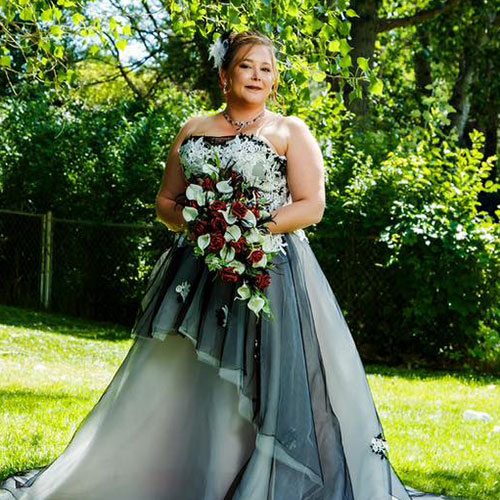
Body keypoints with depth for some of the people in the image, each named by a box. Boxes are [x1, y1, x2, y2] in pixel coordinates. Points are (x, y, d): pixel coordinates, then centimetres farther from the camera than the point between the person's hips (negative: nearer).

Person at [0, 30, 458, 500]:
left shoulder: (290, 131, 5)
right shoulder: (193, 130, 15)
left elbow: (312, 206, -3)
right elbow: (165, 200, 16)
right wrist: (191, 221, -6)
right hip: (197, 271, 4)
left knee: (260, 386, -9)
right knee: (171, 385, 3)